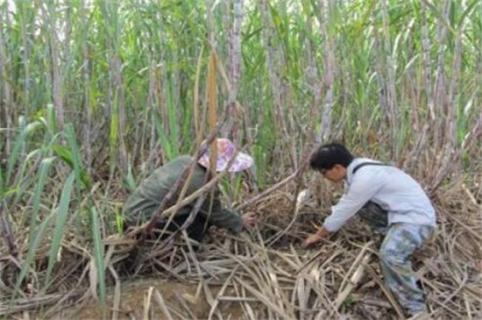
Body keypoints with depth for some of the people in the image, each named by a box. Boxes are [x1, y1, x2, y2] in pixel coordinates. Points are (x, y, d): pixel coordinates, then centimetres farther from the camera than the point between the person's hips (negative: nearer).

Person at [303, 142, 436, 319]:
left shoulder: (364, 178, -25)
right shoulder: (357, 168, 4)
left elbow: (343, 212, -13)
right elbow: (344, 206, 19)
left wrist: (319, 235, 2)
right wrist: (324, 229, 25)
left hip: (417, 218, -10)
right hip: (398, 212, 10)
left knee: (389, 255, -32)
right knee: (356, 203, 9)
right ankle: (393, 236, 16)